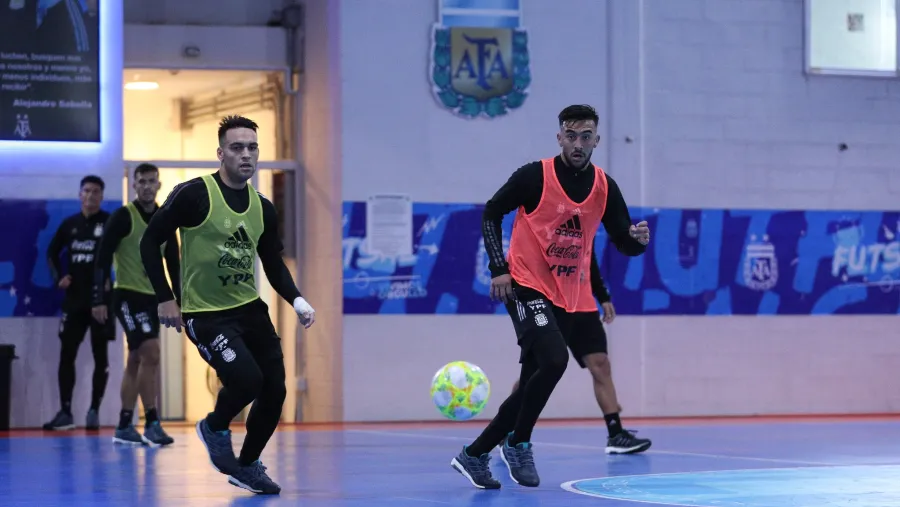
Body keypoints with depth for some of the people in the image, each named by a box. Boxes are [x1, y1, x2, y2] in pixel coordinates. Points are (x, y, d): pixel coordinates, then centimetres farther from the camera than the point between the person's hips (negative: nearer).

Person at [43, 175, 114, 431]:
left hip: (101, 298, -4)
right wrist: (58, 277, 4)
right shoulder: (69, 224, 7)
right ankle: (65, 412, 4)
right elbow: (52, 252, 18)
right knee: (66, 354, 0)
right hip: (74, 298, 4)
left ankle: (94, 411, 7)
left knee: (100, 356, 1)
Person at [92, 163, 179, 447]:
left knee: (136, 361, 10)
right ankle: (152, 424, -14)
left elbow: (173, 263, 15)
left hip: (153, 297, 6)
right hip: (128, 295, -6)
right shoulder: (123, 217, -9)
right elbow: (103, 258, -10)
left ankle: (124, 427, 16)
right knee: (151, 354, -17)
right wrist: (98, 299, -16)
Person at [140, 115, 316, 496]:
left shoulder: (263, 208, 5)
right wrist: (165, 298, -12)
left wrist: (297, 300, -2)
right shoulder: (194, 194, -13)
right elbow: (150, 241, -8)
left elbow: (273, 264, 15)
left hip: (250, 308, 6)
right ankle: (215, 429, 11)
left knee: (274, 391, 2)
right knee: (246, 379, -23)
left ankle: (248, 466, 25)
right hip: (205, 314, -6)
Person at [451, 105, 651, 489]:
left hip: (574, 296, 5)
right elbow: (491, 213, -1)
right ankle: (518, 444, -5)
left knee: (533, 383, 4)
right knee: (554, 360, -25)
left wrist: (638, 238, -16)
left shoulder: (605, 187, 2)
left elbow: (623, 243, 8)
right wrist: (499, 267, -11)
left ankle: (474, 455, 17)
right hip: (528, 286, -5)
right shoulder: (535, 176, -10)